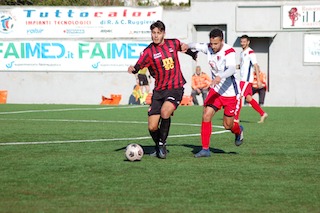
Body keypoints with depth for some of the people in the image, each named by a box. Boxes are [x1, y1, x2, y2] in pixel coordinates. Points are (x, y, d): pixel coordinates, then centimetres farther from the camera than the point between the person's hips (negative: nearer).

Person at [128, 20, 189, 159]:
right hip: (159, 90, 1)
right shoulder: (149, 51, -4)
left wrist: (184, 47, 1)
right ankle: (159, 148, 26)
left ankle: (162, 144, -9)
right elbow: (138, 66, -13)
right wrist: (132, 69, -36)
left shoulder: (173, 43, 2)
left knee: (165, 112, -29)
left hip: (176, 88, -1)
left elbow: (182, 46, 25)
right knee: (152, 127, -4)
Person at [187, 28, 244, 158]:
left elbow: (232, 69, -40)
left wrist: (220, 77, -56)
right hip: (215, 90, 5)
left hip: (230, 93, -5)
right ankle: (205, 149, -4)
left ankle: (238, 131, 42)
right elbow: (195, 45, 15)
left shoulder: (229, 52, -23)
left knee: (227, 125, 5)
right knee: (206, 116, -12)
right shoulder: (208, 48, -5)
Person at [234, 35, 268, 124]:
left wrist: (258, 80, -21)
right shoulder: (242, 53, 16)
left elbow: (256, 66, -16)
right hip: (243, 79, 9)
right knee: (248, 98, 9)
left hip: (247, 79, -9)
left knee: (239, 97, -10)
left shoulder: (250, 52, -11)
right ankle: (263, 114, 16)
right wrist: (237, 66, 6)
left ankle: (236, 118, -8)